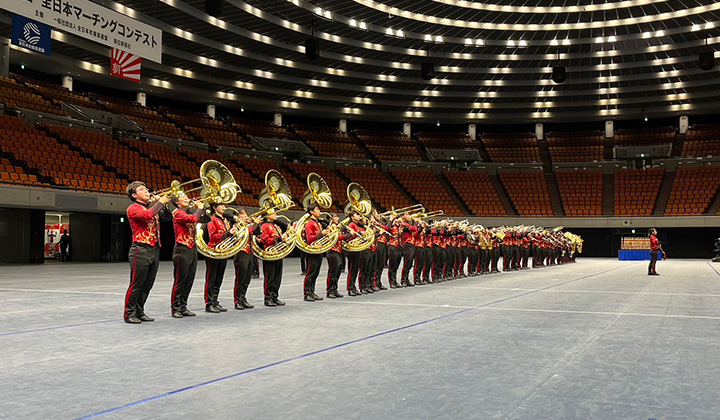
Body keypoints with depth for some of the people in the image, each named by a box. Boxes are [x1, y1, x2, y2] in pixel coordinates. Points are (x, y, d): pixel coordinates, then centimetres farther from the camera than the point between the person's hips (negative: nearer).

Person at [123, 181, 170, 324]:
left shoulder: (152, 207, 19)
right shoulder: (133, 208, -4)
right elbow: (147, 215, -22)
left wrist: (167, 202, 9)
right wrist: (160, 202, -12)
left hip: (154, 250, 7)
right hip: (141, 250, -7)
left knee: (147, 285, 10)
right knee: (136, 284, -3)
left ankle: (140, 312, 19)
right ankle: (129, 314, 5)